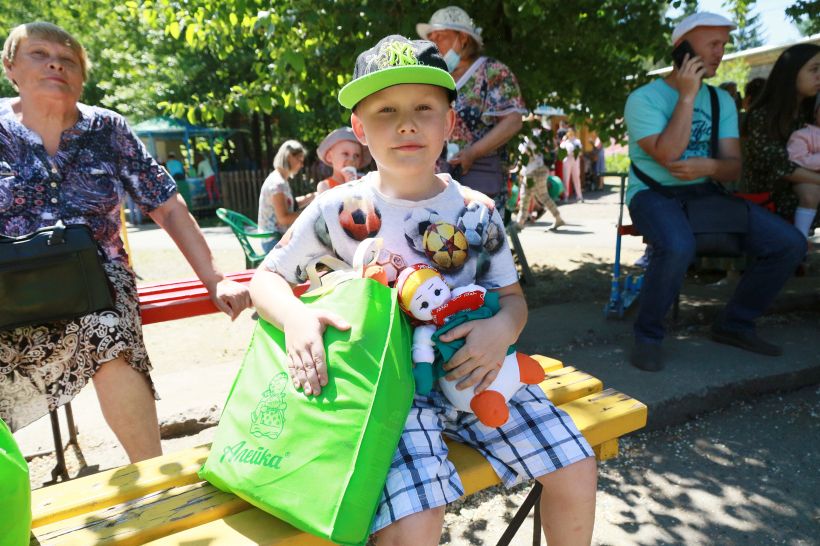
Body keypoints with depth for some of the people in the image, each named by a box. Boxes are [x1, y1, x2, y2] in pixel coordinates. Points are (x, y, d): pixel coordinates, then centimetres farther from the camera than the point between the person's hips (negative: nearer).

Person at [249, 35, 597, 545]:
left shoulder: (477, 211, 0)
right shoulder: (338, 210, -7)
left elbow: (512, 295, 8)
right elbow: (266, 277, 3)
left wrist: (503, 327, -16)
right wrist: (294, 315, -20)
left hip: (474, 372, 4)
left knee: (577, 470, -1)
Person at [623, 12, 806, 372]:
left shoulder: (722, 101, 12)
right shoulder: (644, 98, -6)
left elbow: (733, 168, 5)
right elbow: (667, 155, -20)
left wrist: (709, 167, -19)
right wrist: (687, 96, -15)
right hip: (654, 193, -6)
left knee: (790, 243, -10)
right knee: (678, 246, -39)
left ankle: (734, 325, 10)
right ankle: (647, 336, -15)